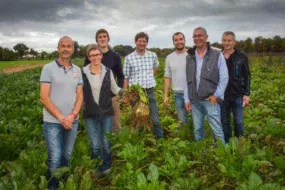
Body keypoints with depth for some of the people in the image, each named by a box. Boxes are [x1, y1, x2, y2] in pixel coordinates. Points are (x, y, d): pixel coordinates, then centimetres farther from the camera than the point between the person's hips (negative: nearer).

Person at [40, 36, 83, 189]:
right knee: (55, 159, 0)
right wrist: (61, 118, -14)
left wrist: (72, 116, -11)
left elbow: (80, 96, 4)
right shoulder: (48, 68, -6)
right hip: (52, 122, -4)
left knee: (67, 156, 14)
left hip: (72, 121, 4)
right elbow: (44, 98, -11)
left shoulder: (77, 70, 6)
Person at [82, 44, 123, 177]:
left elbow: (115, 89, 9)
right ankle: (95, 169, 32)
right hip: (90, 114, -1)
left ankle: (106, 168, 34)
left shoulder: (108, 71, -1)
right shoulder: (83, 73, -6)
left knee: (106, 144, 11)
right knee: (95, 145, 8)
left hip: (106, 113, 1)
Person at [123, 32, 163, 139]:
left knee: (155, 119, 4)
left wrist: (150, 77, 11)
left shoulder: (153, 55, 2)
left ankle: (160, 139, 17)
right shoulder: (129, 58, -5)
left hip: (150, 92, 1)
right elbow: (126, 78, -2)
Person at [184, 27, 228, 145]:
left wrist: (216, 95, -10)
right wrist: (187, 99, 6)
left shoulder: (217, 55, -1)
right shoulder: (189, 57, 10)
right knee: (197, 129, 12)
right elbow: (187, 80, 10)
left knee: (216, 130, -3)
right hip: (194, 101, 4)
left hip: (210, 100, -4)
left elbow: (224, 78, -2)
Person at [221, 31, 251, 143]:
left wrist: (246, 94, -6)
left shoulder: (242, 57, -2)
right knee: (225, 122, 11)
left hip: (237, 95, -1)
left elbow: (247, 77, 1)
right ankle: (227, 143, 27)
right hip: (222, 96, 2)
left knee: (238, 122, 4)